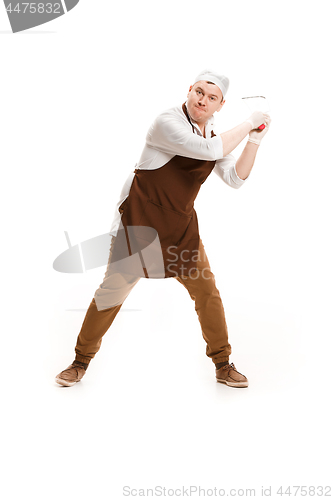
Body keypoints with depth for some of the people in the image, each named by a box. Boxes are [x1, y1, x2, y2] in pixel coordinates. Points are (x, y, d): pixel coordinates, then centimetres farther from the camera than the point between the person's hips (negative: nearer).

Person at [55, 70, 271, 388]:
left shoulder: (214, 136, 7)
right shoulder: (168, 122, -16)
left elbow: (235, 178, 3)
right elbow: (210, 150, -29)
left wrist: (255, 139, -5)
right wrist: (248, 124, -17)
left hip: (181, 225, 6)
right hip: (140, 220, -6)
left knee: (207, 292, 5)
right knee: (112, 292, 1)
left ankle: (223, 364, 21)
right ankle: (82, 361, 19)